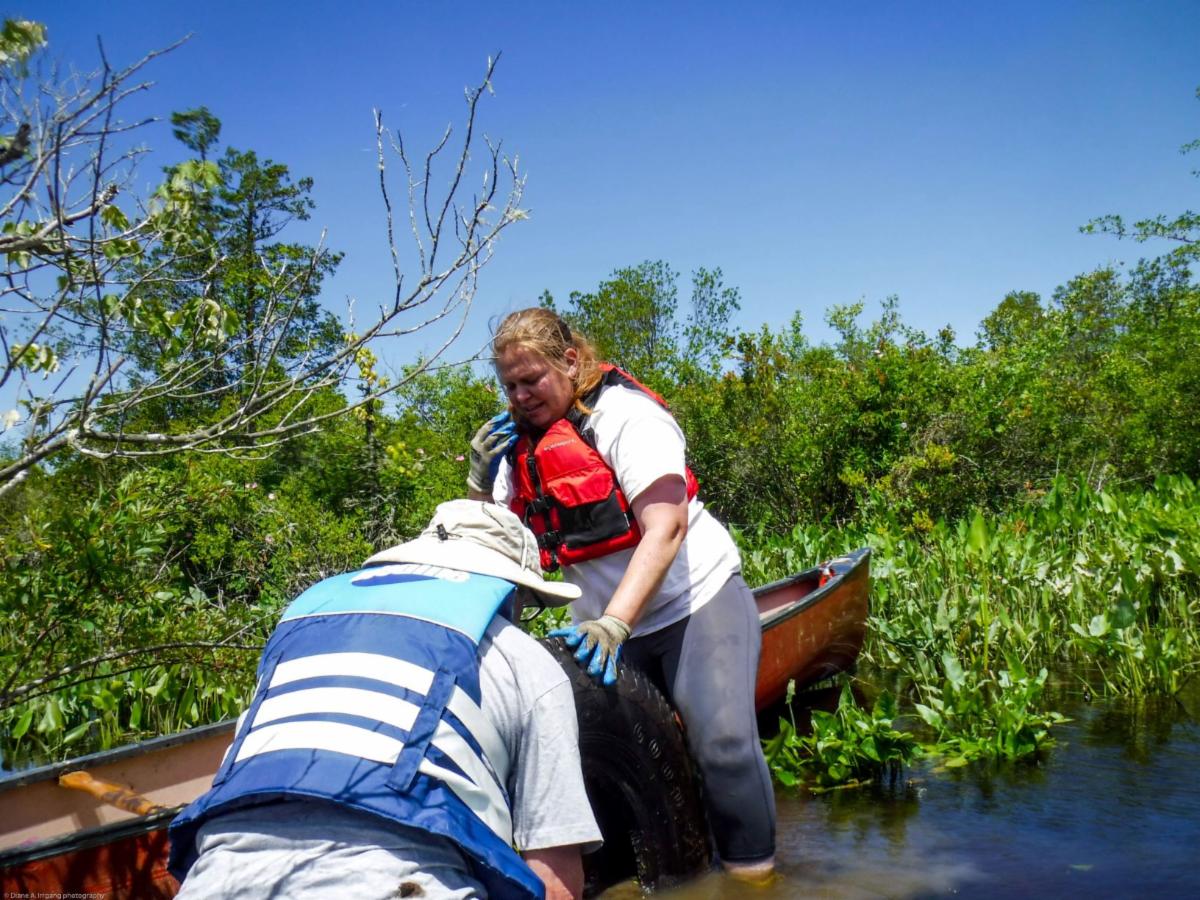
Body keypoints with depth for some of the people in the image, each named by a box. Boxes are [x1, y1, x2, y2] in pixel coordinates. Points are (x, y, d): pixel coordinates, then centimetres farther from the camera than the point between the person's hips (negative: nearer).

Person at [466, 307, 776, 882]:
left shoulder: (623, 413, -14)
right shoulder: (518, 446, 5)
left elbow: (664, 529, -24)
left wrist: (614, 623, -33)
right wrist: (482, 478, -7)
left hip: (696, 600, -6)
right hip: (606, 621, 6)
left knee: (721, 741, -18)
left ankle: (753, 873, 0)